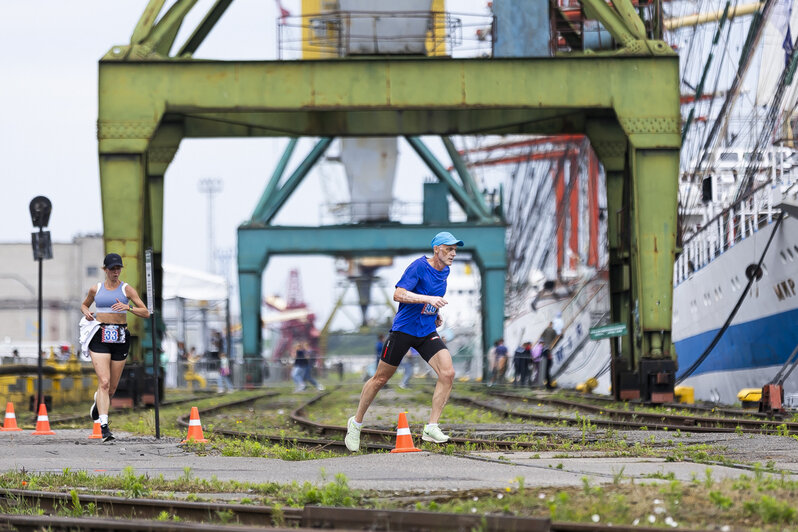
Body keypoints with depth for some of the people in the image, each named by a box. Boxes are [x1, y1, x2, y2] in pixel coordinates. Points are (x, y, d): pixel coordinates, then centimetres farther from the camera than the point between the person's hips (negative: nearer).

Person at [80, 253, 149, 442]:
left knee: (112, 386, 8)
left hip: (120, 338, 1)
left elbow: (145, 313, -3)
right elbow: (84, 305, 26)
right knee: (104, 382, -16)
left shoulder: (127, 289, 3)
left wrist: (128, 307, -20)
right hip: (99, 337, -1)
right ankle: (104, 426, -21)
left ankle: (98, 402, 44)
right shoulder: (96, 289, 7)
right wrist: (86, 313, 3)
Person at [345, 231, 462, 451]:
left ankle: (431, 428, -12)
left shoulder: (444, 271, 7)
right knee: (380, 379, 5)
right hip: (403, 330, -6)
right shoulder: (419, 266, -16)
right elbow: (398, 294, -27)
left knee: (447, 373, -16)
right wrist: (428, 299, -36)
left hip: (428, 333, 6)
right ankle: (356, 423, 25)